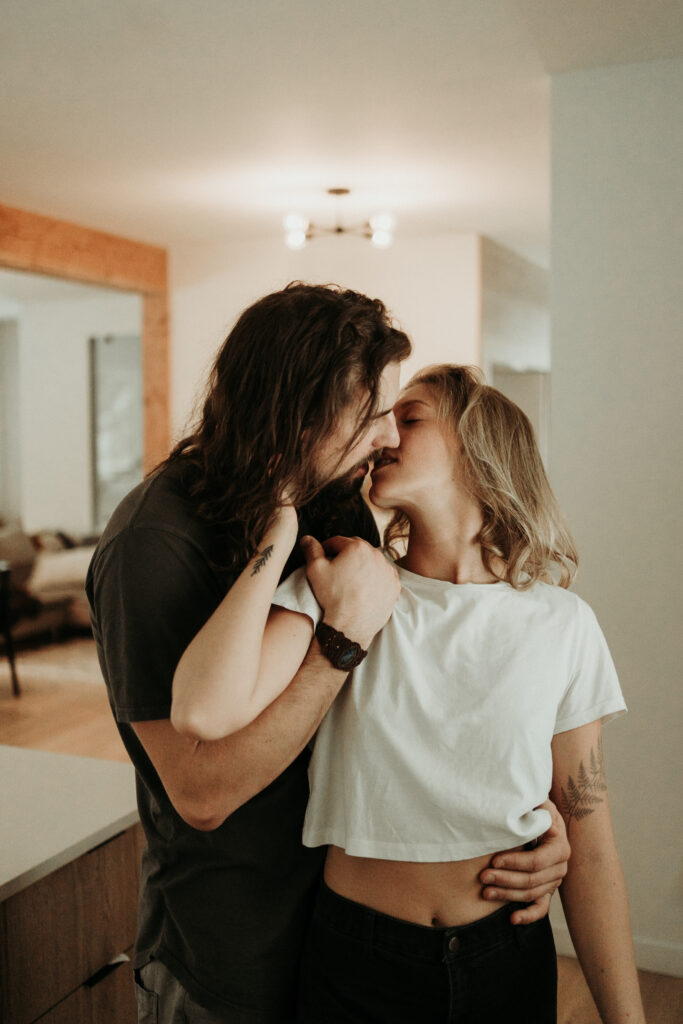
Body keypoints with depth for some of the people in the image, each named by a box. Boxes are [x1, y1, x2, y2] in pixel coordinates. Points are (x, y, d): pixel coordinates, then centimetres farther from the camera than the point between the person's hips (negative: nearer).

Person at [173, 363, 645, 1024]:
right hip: (356, 962, 0)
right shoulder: (339, 593, -11)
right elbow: (206, 712, -29)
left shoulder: (561, 624, -8)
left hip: (510, 965, 1)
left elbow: (589, 845, -4)